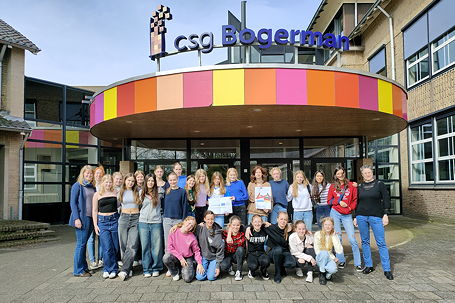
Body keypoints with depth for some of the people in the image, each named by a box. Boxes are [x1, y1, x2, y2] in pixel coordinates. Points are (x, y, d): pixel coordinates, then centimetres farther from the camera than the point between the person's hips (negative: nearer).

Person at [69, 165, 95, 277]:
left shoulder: (93, 187, 14)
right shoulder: (77, 186, -4)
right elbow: (73, 202, -8)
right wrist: (76, 218, -16)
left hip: (91, 218, 6)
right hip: (82, 218, -6)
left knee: (84, 243, 13)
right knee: (81, 243, -2)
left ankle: (83, 266, 21)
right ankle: (78, 270, 6)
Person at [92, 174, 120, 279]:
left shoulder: (115, 193, 8)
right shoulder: (97, 194, 6)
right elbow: (94, 210, 7)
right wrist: (95, 224, 0)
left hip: (114, 220, 1)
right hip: (102, 221, -1)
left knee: (115, 247, 3)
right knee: (107, 248, -6)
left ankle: (108, 269, 18)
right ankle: (112, 269, 8)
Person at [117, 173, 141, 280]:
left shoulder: (137, 192, 8)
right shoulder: (121, 192, 10)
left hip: (135, 219, -1)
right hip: (124, 218, 1)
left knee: (132, 245, -11)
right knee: (124, 245, 0)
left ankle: (124, 270, -10)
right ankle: (129, 269, 10)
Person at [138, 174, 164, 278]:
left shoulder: (158, 193, 4)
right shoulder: (141, 193, 9)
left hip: (156, 222, -1)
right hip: (143, 222, 1)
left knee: (156, 246, 2)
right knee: (145, 246, 4)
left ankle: (156, 268, 14)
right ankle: (146, 269, 13)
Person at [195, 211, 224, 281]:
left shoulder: (217, 232, -12)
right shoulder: (199, 228, -10)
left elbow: (220, 249, -8)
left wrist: (218, 266, -8)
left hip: (213, 257, -1)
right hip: (203, 256, 1)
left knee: (211, 277, -12)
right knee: (200, 277, -12)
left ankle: (214, 267, 18)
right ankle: (204, 268, 18)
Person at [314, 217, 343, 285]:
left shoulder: (334, 236, -2)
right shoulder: (318, 234, -8)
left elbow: (339, 251, -15)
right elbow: (317, 251, -9)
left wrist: (334, 237, -17)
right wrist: (333, 257, -13)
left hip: (329, 259, 1)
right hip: (320, 259, -1)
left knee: (333, 269, -35)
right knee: (324, 253, -37)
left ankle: (327, 274, 3)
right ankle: (322, 273, -14)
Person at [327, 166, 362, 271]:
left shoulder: (351, 185, 3)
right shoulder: (332, 186, 6)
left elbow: (355, 199, 4)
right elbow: (329, 201, 7)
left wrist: (350, 208, -10)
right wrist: (338, 202, -9)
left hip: (347, 215, -1)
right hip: (335, 213, 1)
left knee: (352, 239, -6)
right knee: (337, 238, 6)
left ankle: (358, 264, 2)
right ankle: (341, 261, 19)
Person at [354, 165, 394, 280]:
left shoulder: (379, 184, 2)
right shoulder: (360, 187, 10)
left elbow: (386, 199, 0)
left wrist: (385, 214, -7)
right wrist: (356, 217, 14)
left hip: (376, 216, -3)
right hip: (361, 216, 3)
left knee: (381, 243, -4)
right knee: (365, 241, 8)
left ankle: (387, 269, 2)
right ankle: (368, 265, 19)